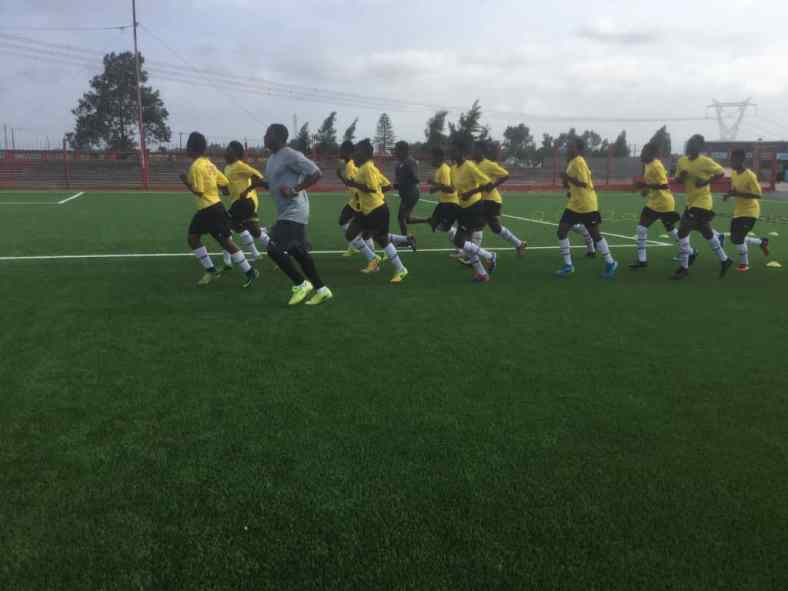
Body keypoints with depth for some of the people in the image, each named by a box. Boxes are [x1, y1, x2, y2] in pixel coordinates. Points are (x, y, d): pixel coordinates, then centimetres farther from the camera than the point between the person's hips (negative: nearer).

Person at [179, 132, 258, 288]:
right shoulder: (208, 163, 11)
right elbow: (224, 182, 9)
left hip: (211, 209, -10)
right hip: (205, 209, 10)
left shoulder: (196, 167, -17)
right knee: (193, 237, 13)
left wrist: (186, 182, -9)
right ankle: (211, 271, 16)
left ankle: (250, 272, 2)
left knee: (226, 242, -5)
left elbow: (198, 191, -20)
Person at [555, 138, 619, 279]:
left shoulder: (579, 162, -17)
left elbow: (583, 183, -25)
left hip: (587, 205, -9)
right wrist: (567, 184, 3)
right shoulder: (572, 162, 10)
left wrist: (567, 177, -22)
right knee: (561, 231, -1)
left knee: (595, 235, 2)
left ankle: (610, 263, 19)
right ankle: (568, 266, 4)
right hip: (574, 205, 9)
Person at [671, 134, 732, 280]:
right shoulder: (682, 161, 5)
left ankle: (684, 268, -3)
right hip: (691, 202, 8)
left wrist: (706, 181, -20)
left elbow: (721, 173, -9)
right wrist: (681, 176, -11)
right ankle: (724, 260, 37)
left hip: (702, 202, -8)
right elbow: (678, 181, 11)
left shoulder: (705, 161, -14)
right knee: (707, 234, 20)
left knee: (683, 232, -12)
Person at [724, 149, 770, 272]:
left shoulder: (750, 176, -22)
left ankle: (744, 264, 10)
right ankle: (762, 242, 34)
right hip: (738, 211, 8)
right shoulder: (734, 174, 2)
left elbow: (759, 195, -26)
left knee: (738, 238, -12)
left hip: (750, 211, -8)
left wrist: (739, 193, -34)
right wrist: (729, 194, -3)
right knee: (735, 239, 11)